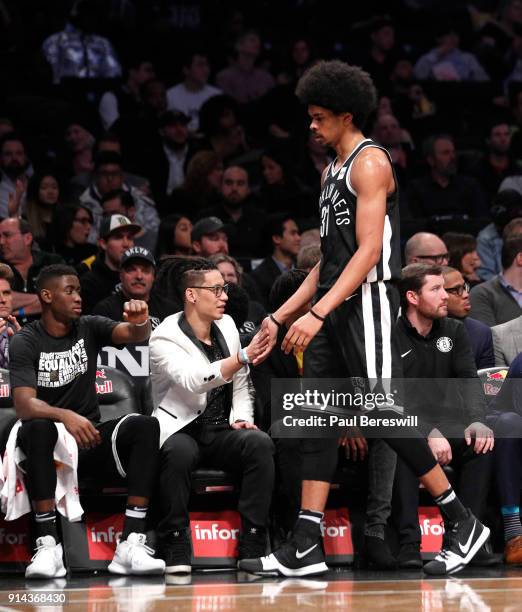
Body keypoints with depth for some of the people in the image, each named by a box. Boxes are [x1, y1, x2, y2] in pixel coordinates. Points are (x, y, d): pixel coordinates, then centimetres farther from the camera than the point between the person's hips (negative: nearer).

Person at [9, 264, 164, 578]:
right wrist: (65, 416, -39)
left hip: (90, 437, 4)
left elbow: (133, 335, -11)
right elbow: (24, 405, -19)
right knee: (39, 428, -38)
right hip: (50, 440, -3)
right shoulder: (26, 341, -6)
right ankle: (48, 546, -39)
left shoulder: (89, 328, 6)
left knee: (146, 426, -25)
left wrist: (141, 322, -37)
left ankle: (131, 544, -33)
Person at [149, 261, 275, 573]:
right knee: (179, 451, -40)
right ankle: (176, 552, -29)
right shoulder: (165, 338, -10)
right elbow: (193, 381, -29)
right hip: (181, 430, -5)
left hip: (223, 431, 5)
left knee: (260, 442, -27)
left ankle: (253, 548, -26)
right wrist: (243, 357, -39)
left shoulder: (227, 325, 11)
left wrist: (241, 417, 2)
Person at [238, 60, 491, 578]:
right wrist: (281, 316, 19)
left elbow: (368, 252, -18)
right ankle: (305, 549, 0)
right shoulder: (333, 171, 20)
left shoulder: (370, 163, -8)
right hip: (333, 309, 9)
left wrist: (318, 313, -25)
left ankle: (463, 524, 1)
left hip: (367, 303, -9)